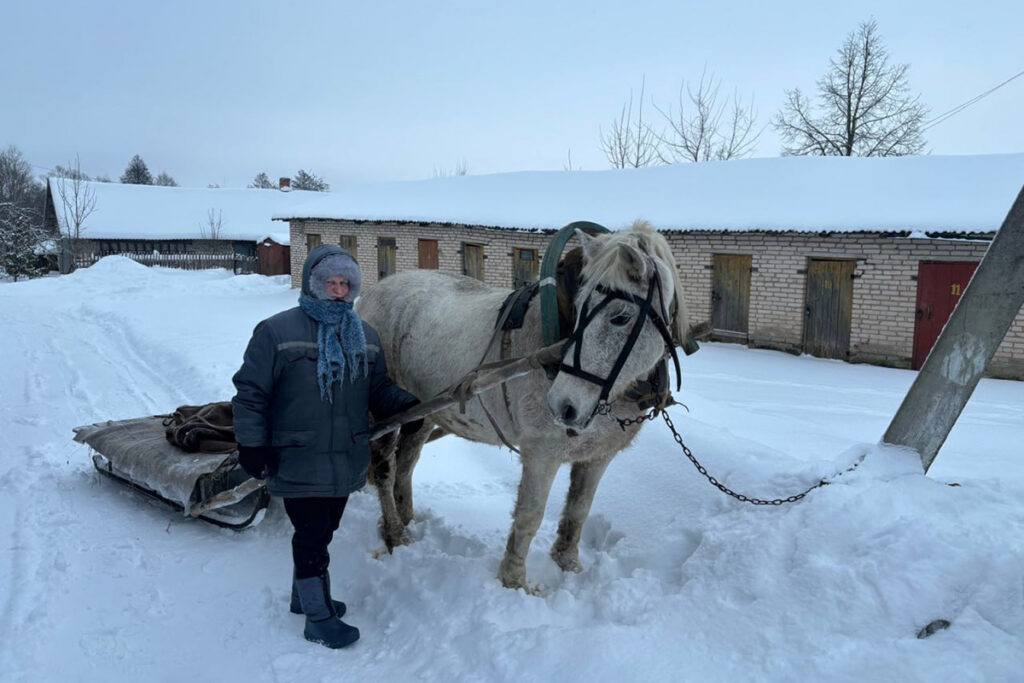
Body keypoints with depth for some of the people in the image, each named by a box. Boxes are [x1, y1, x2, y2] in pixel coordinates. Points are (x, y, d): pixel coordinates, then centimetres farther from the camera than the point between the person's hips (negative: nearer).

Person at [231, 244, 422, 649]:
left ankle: (305, 594, 41)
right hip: (298, 462, -6)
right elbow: (250, 392, -8)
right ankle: (319, 618, 18)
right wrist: (252, 444, -11)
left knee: (321, 534, 20)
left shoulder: (365, 335, 8)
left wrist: (403, 406, -3)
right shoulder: (278, 331, -10)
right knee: (312, 536, 3)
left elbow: (379, 388, 15)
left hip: (347, 461, 6)